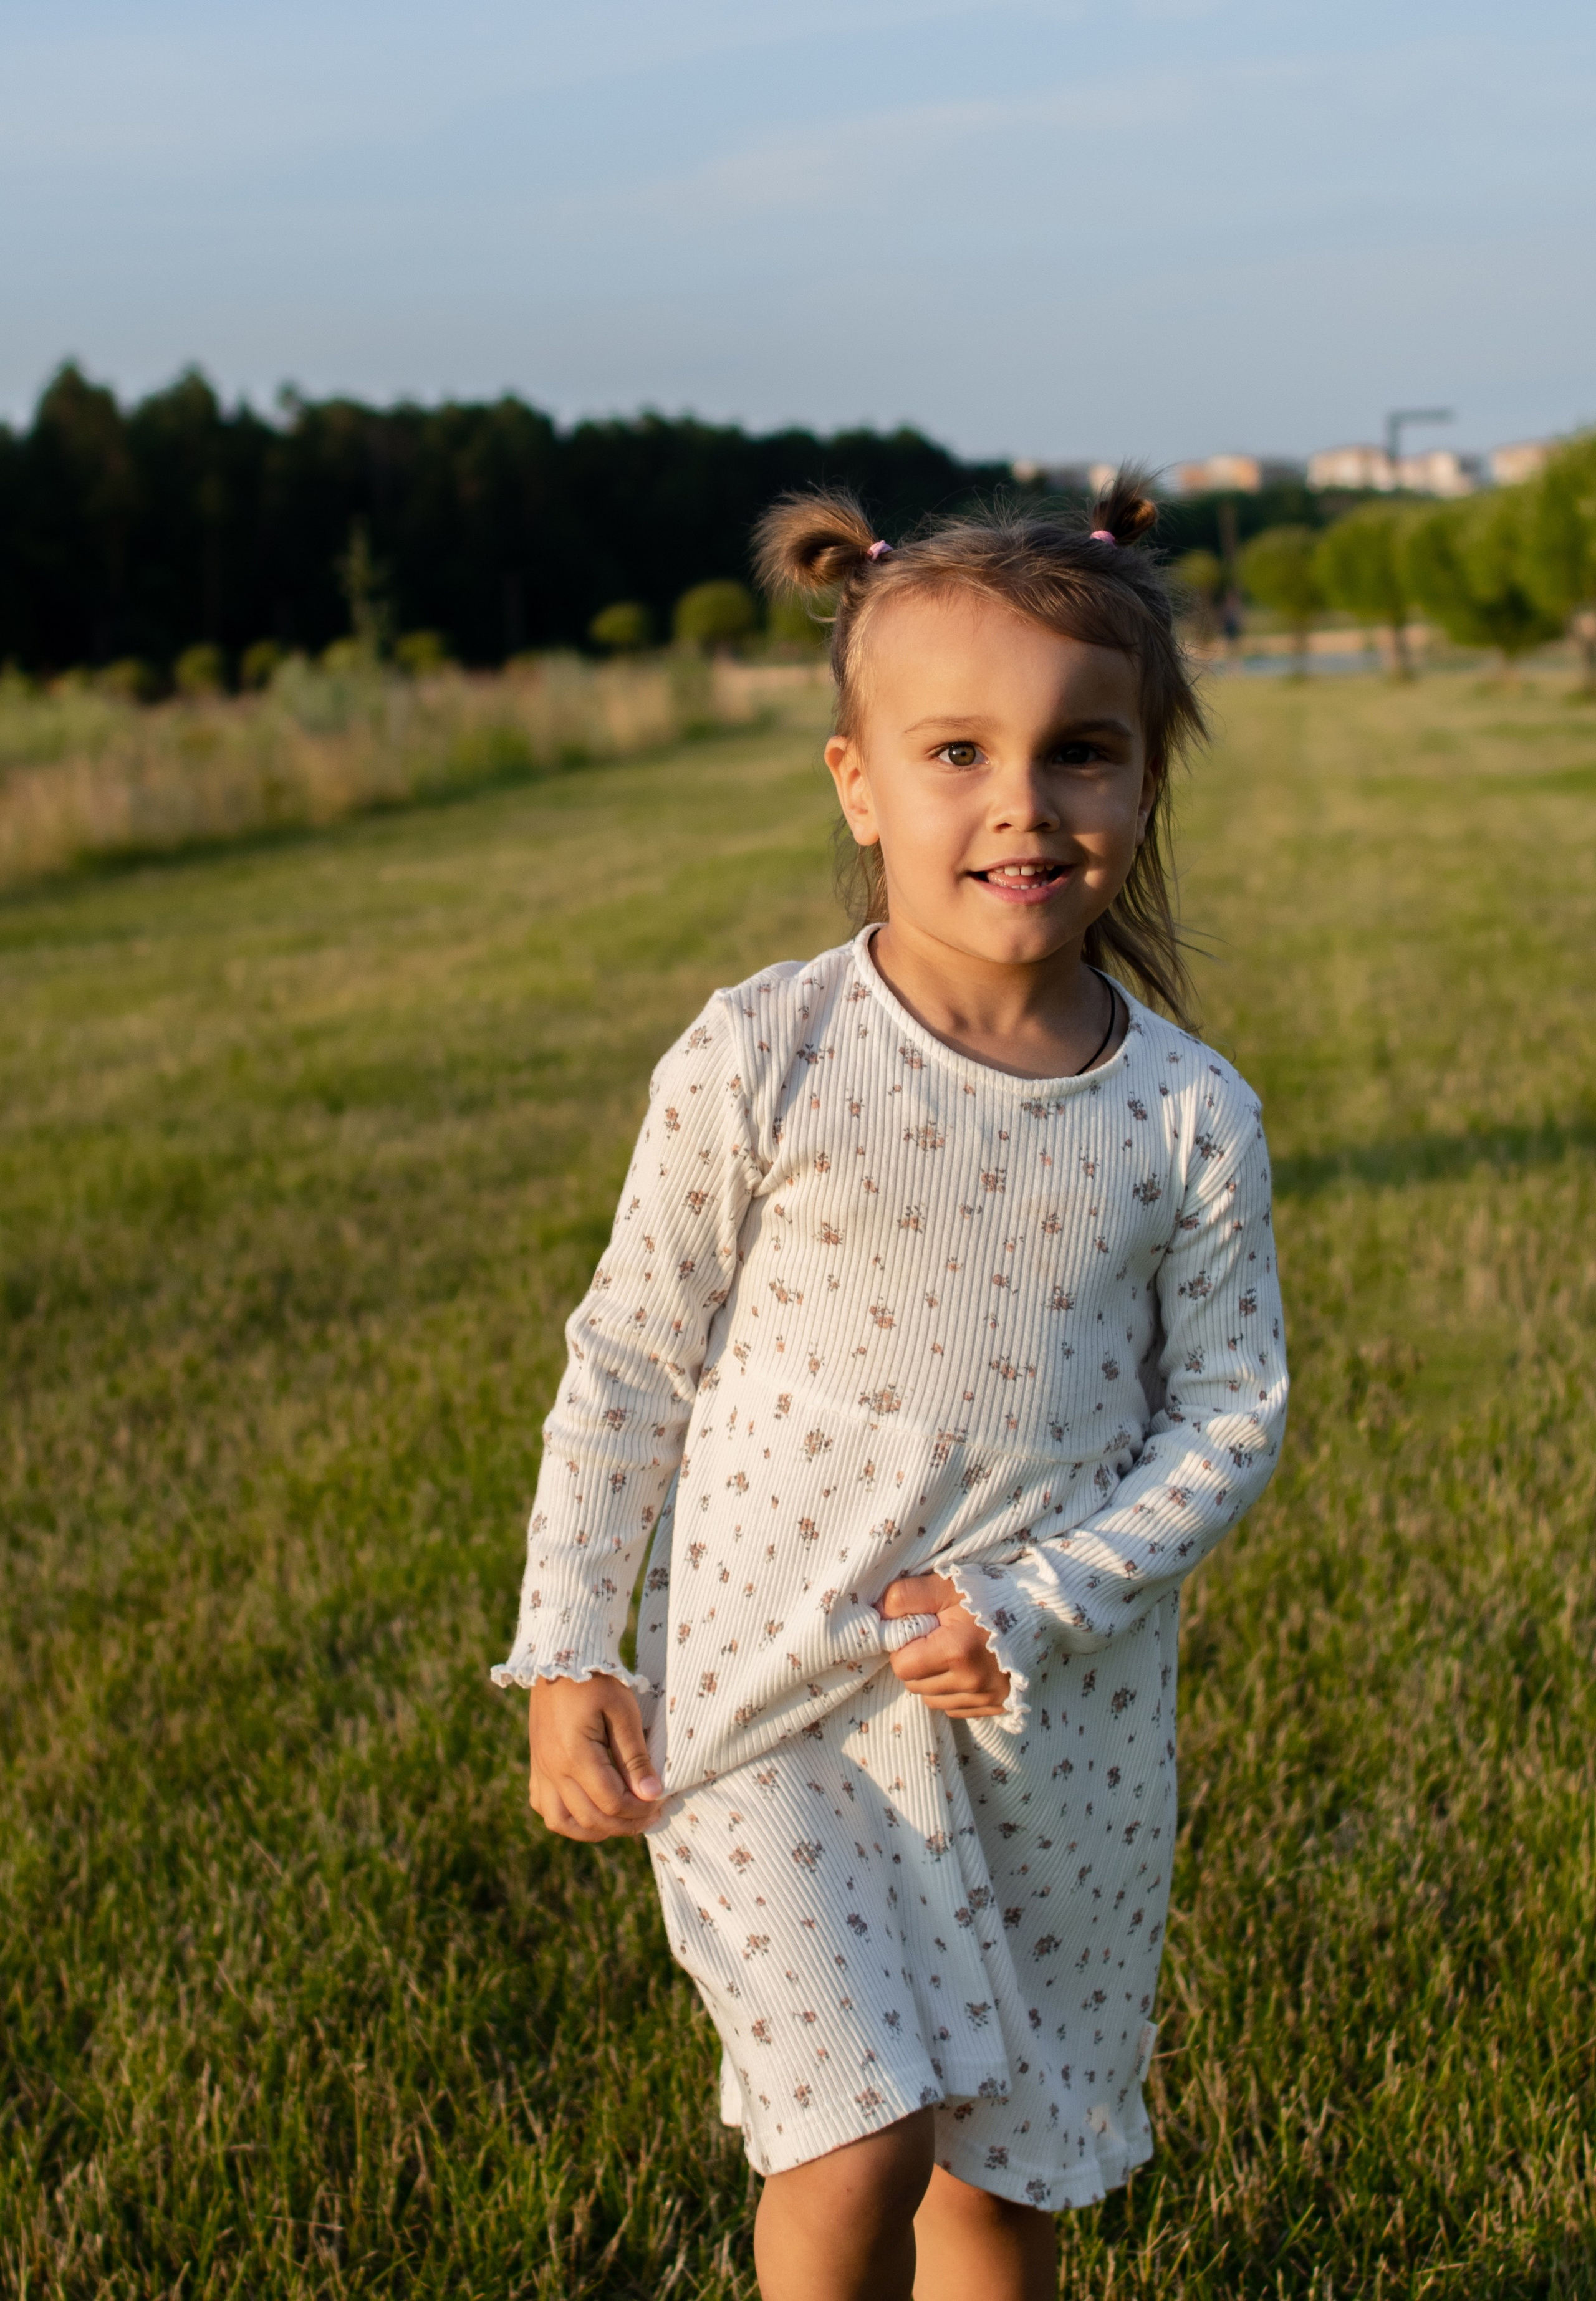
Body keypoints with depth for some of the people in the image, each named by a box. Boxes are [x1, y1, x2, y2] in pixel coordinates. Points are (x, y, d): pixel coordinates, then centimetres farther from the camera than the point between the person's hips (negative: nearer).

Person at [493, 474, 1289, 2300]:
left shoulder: (1188, 1119, -7)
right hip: (773, 1705, -2)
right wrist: (565, 1664, -2)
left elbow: (1232, 1407, 0)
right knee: (855, 2153, -11)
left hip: (1061, 1731, 3)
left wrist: (1041, 1604, -13)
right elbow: (626, 1361, -3)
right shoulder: (759, 1063, -12)